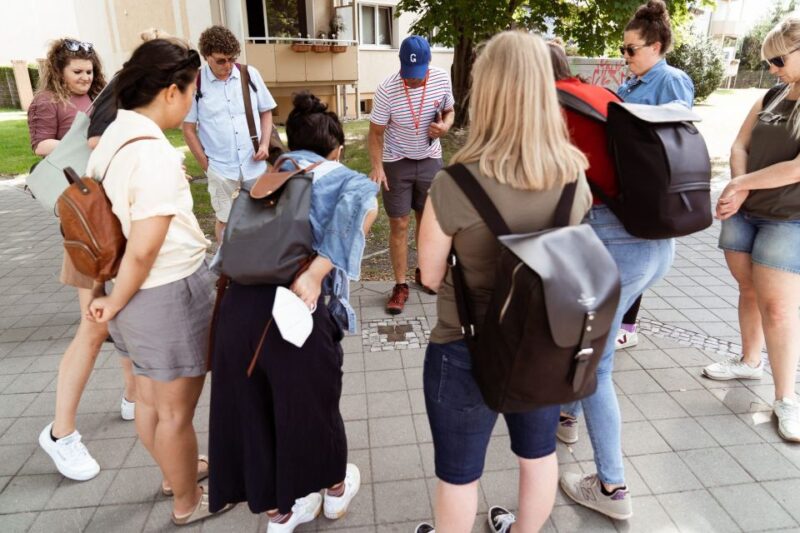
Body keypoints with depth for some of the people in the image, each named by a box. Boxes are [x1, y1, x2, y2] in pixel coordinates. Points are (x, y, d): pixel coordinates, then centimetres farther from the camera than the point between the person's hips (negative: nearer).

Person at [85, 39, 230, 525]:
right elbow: (143, 251, -24)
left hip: (139, 293, 9)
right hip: (169, 293, -9)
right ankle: (188, 504, 34)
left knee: (151, 397, 25)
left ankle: (176, 471, 50)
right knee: (177, 409, 11)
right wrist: (115, 304, -7)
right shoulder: (156, 155, -23)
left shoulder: (114, 137, 5)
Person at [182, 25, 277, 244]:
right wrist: (205, 165, -2)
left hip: (254, 164, 2)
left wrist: (264, 144, -3)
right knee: (225, 220, 11)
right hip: (220, 168, -2)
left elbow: (266, 112, 10)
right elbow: (188, 129, 0)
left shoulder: (250, 74, 0)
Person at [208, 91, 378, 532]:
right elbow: (365, 204, -16)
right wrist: (316, 272, -20)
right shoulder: (336, 176, 7)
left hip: (238, 304, 5)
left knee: (251, 410, 20)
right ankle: (335, 489, 49)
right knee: (311, 404, 21)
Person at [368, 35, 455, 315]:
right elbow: (376, 132, -14)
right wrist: (377, 166, -28)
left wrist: (445, 125, -18)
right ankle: (400, 286, 9)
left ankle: (424, 271, 34)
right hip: (396, 163, -3)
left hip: (430, 160, 3)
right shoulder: (387, 89, -22)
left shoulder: (442, 79, -11)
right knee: (399, 224, -2)